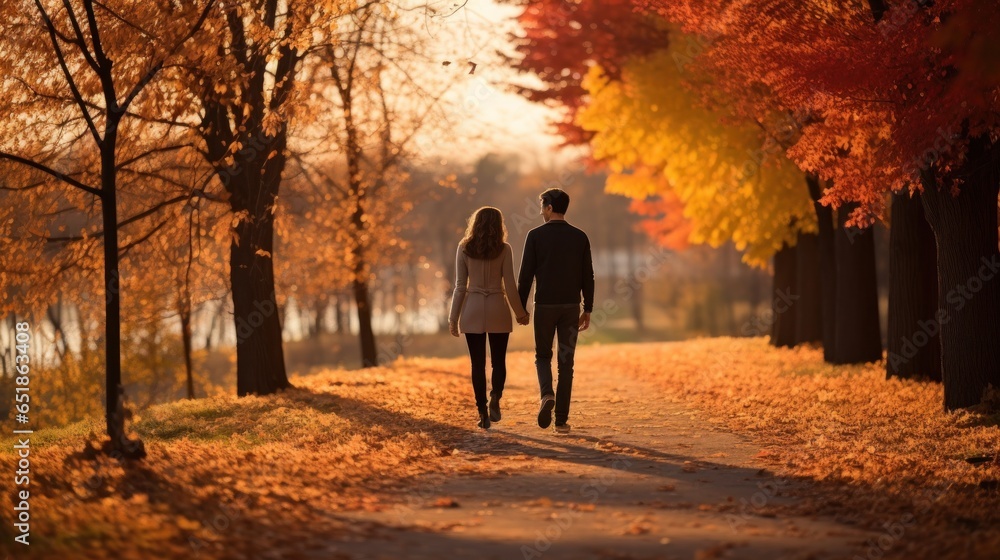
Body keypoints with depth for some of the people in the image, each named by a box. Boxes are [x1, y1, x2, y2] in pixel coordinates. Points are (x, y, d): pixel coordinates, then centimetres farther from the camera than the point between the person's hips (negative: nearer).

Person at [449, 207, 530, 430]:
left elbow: (460, 286, -1)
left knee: (478, 364, 5)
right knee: (499, 361, 10)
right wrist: (520, 312, 8)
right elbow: (510, 285, -4)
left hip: (473, 310, 1)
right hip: (498, 310, -1)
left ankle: (482, 412, 1)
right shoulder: (504, 249, -4)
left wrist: (453, 317, 5)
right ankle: (495, 396, -16)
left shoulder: (464, 248, -1)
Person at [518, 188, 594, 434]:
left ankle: (547, 394, -13)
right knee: (566, 363, 6)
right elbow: (587, 277, 2)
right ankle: (561, 419, 3)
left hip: (544, 305, -2)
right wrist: (587, 310, 9)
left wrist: (521, 308, 2)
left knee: (543, 356, 15)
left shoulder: (536, 235, -5)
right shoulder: (580, 237, 2)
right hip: (570, 306, 2)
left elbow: (525, 275, -5)